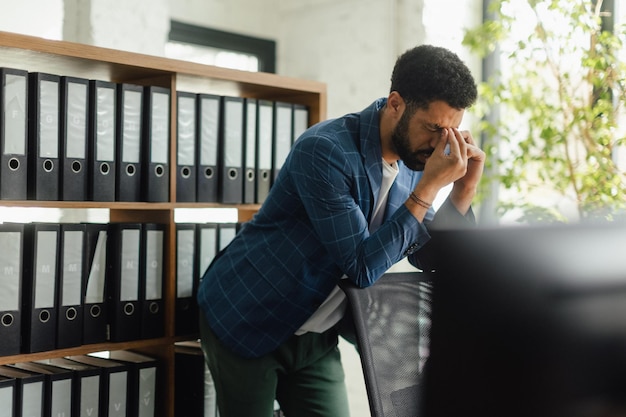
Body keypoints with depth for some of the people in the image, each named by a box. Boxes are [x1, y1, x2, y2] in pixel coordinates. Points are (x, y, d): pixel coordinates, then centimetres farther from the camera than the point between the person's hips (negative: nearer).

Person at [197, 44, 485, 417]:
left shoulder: (414, 158, -3)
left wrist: (464, 190, -13)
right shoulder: (324, 151, -25)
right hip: (245, 323, -6)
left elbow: (429, 259, 0)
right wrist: (429, 186, -29)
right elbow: (363, 266, -28)